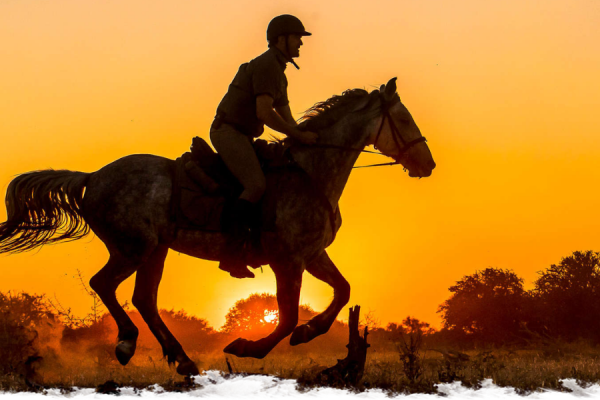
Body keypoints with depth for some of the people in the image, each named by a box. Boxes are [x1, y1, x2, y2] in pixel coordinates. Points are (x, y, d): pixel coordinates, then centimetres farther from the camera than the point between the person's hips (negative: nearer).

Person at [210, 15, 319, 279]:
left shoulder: (278, 71, 19)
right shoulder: (267, 65, -15)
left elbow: (286, 118, 20)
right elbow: (264, 113, -24)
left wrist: (307, 142, 7)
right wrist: (299, 136, -18)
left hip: (241, 136, 11)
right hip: (228, 132, -11)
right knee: (256, 186, -26)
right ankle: (232, 253, -25)